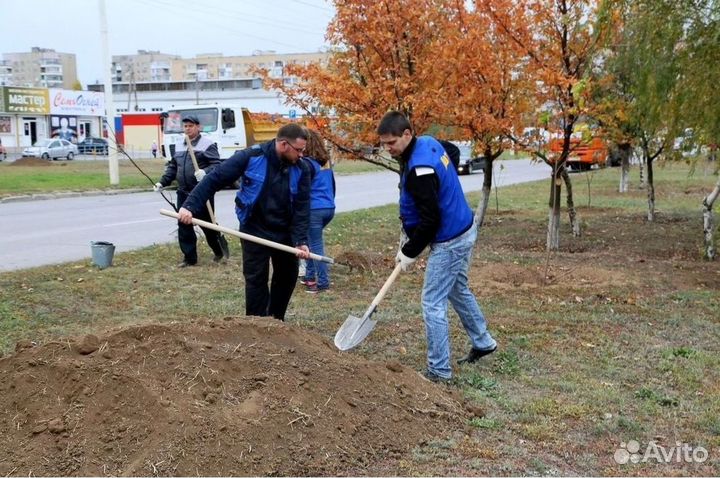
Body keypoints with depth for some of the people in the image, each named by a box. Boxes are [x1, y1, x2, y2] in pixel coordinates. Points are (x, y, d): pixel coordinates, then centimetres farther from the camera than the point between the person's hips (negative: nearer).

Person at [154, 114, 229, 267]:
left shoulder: (207, 144, -5)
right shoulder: (179, 145, 17)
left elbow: (216, 165, -13)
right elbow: (172, 167, 22)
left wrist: (205, 172, -32)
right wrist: (163, 182, 12)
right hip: (183, 193, 6)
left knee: (207, 223, 1)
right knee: (184, 226, 4)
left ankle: (220, 251, 25)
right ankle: (189, 257, 13)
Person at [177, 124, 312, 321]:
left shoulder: (301, 169, -8)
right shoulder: (250, 157, -18)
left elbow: (302, 207, -9)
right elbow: (214, 179, -17)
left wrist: (301, 240, -18)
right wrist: (190, 206, -25)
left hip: (285, 232, 4)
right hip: (255, 230, -4)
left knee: (288, 276, 13)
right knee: (256, 279, -1)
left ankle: (276, 322, 33)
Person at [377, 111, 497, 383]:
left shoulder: (419, 169, -29)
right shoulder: (429, 143, 1)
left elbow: (430, 220, -27)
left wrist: (410, 252, -13)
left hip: (449, 242, -10)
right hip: (464, 231, 10)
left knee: (433, 304, -3)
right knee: (458, 290, 26)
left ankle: (439, 371, 6)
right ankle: (483, 343, 43)